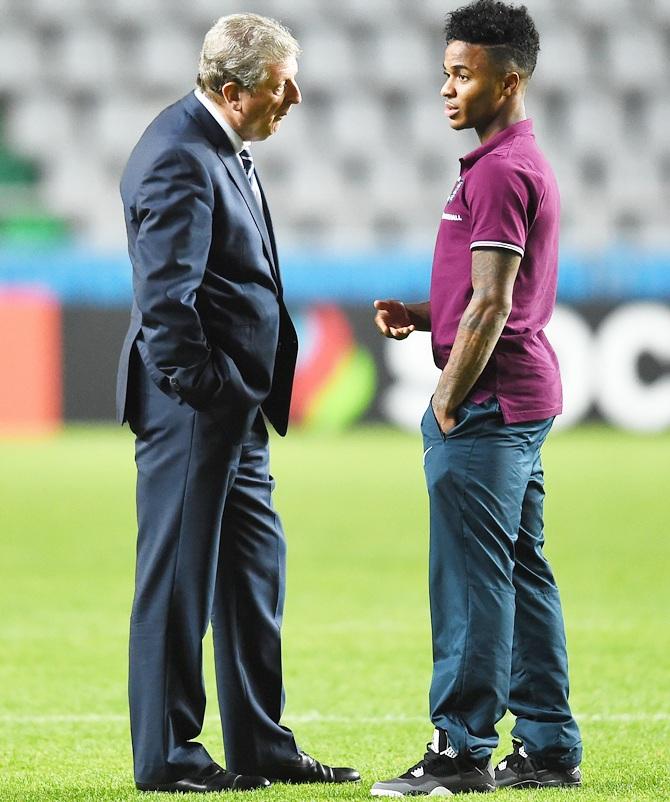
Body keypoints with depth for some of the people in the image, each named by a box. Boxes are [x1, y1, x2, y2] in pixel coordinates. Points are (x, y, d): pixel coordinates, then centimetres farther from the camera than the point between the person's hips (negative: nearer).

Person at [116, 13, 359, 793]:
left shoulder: (222, 147, 13)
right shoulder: (180, 158, -19)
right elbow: (166, 298, -24)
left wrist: (243, 398, 16)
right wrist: (203, 393, -18)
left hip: (235, 407, 10)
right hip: (192, 407, -10)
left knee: (255, 570, 15)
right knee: (179, 575, -2)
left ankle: (261, 745, 23)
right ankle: (166, 756, 5)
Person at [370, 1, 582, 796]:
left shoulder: (497, 171, -15)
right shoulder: (525, 163, 17)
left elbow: (492, 305, -20)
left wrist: (449, 402, -14)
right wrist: (418, 314, 10)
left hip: (488, 403, -11)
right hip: (526, 400, 11)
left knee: (471, 579, -9)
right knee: (522, 572, 12)